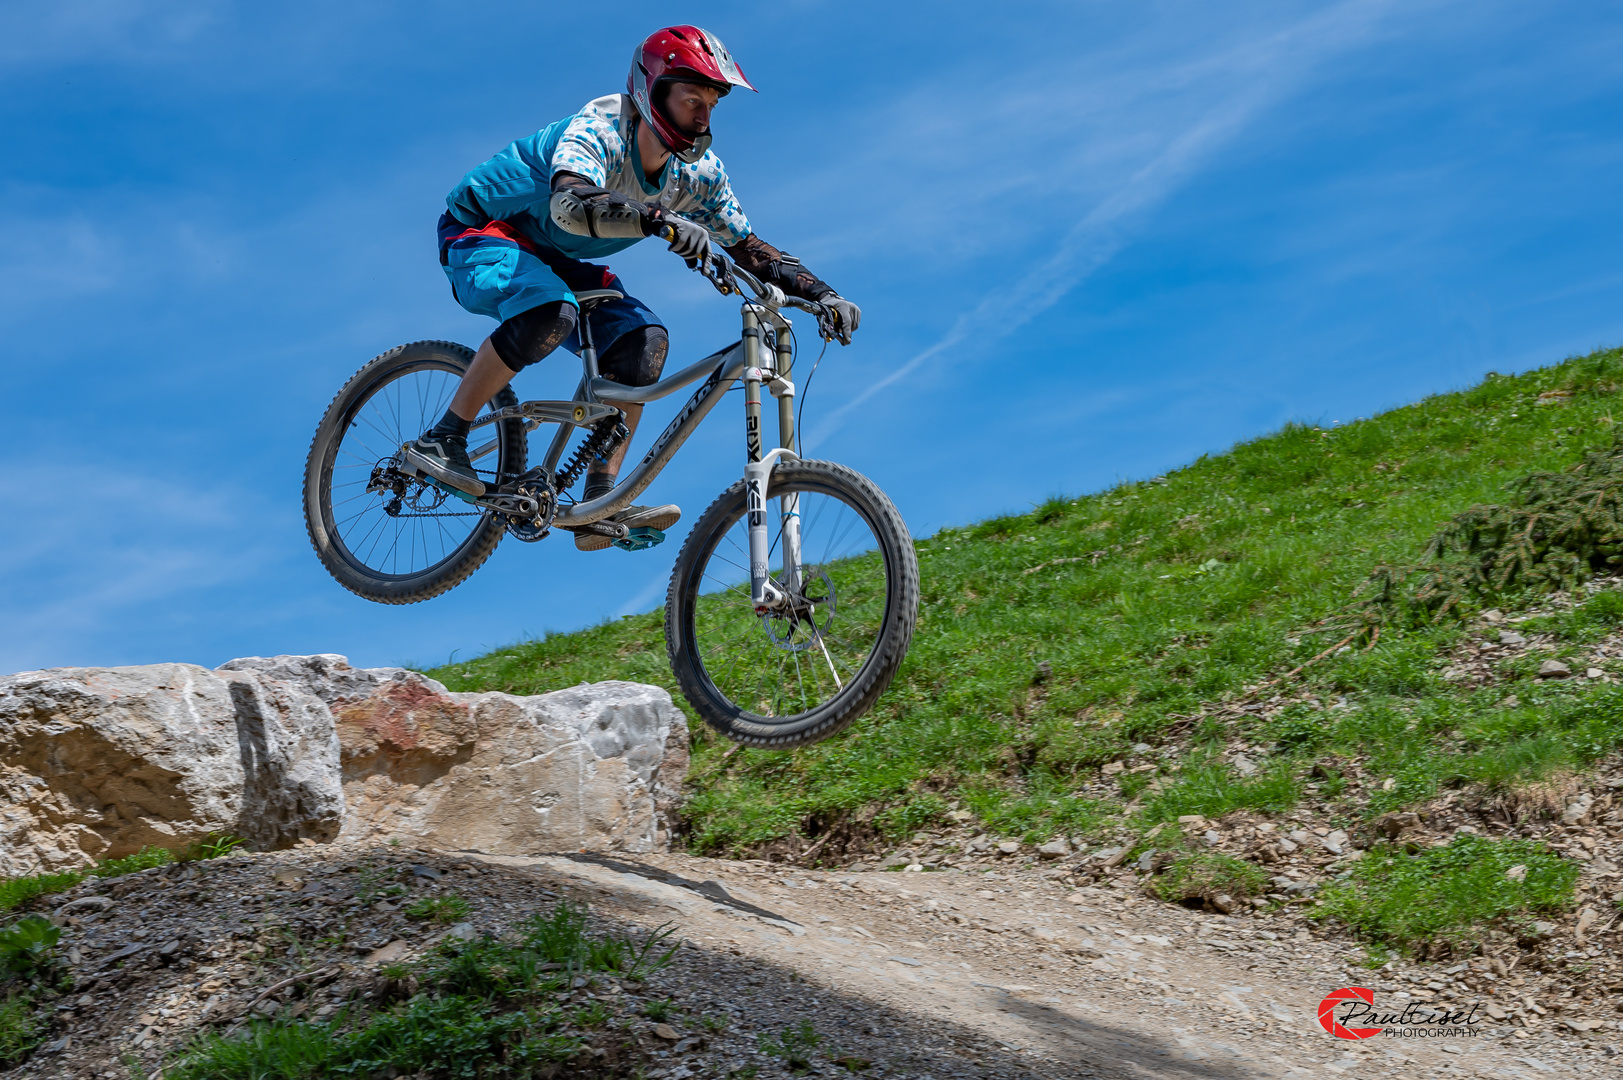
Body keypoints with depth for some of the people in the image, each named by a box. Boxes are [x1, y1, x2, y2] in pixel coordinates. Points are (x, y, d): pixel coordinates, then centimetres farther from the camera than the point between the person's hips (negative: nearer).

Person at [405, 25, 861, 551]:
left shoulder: (696, 172, -9)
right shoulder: (596, 132, -31)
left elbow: (748, 249, -1)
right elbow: (570, 205, -52)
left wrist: (820, 293, -15)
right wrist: (661, 220, -66)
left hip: (553, 260, 7)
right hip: (482, 235, -7)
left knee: (642, 340, -16)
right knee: (551, 311, -38)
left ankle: (600, 506, -14)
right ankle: (442, 439, -25)